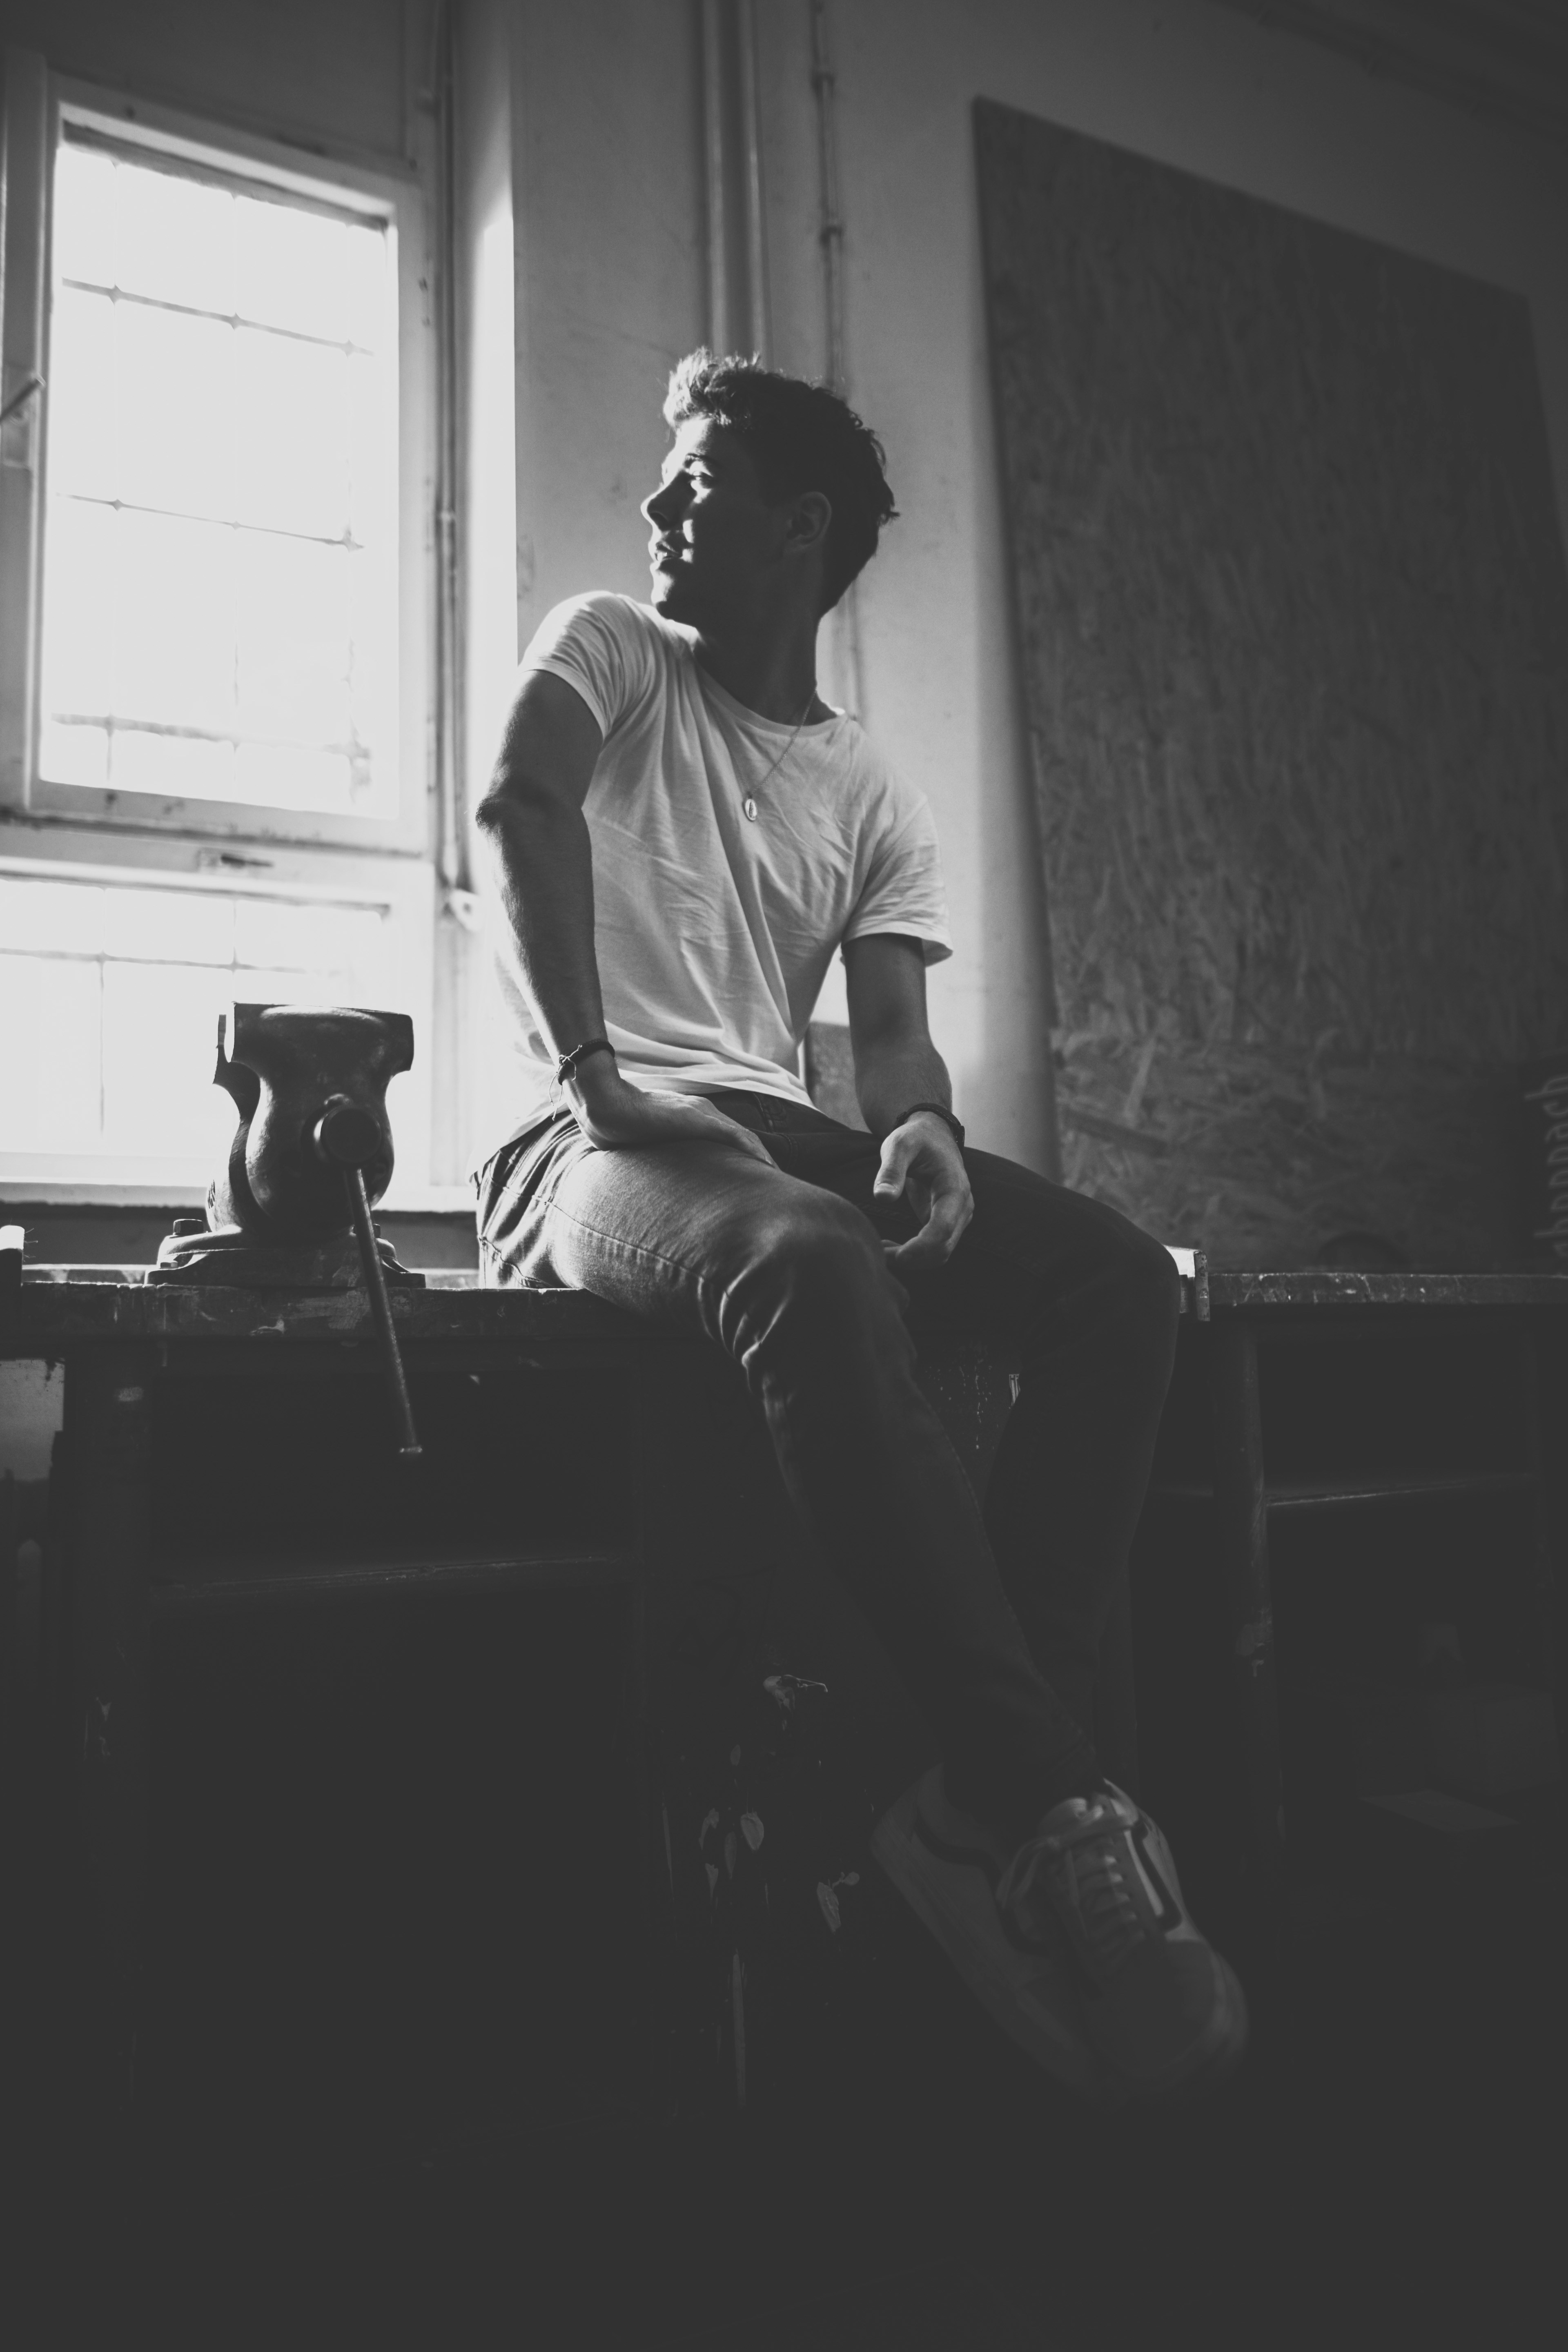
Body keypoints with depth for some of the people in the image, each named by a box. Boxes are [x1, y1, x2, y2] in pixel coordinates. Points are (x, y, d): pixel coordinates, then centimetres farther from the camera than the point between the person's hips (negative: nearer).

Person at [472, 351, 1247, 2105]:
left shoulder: (875, 800, 19)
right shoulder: (610, 649, 11)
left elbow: (892, 1029, 8)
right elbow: (518, 808, -10)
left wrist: (920, 1131, -17)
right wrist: (588, 1074, -24)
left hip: (782, 1134, 5)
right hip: (596, 1148, -4)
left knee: (1117, 1275, -19)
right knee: (815, 1267, -39)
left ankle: (984, 1800, -24)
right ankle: (1051, 1801, -32)